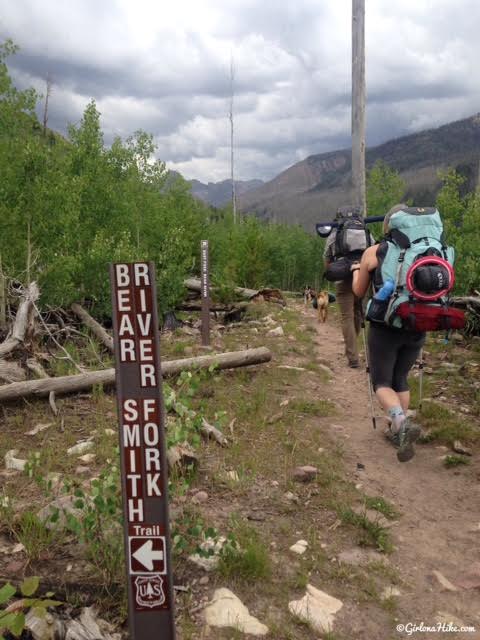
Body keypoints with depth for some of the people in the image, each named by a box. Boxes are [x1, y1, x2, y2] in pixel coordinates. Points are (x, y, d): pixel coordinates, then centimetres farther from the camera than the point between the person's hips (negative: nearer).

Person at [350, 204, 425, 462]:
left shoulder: (373, 253, -6)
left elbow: (359, 291, 6)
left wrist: (356, 270, 25)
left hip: (385, 327, -3)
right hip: (416, 327, 3)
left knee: (381, 382, 7)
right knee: (400, 378, 21)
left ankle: (401, 421, -20)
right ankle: (398, 430, 22)